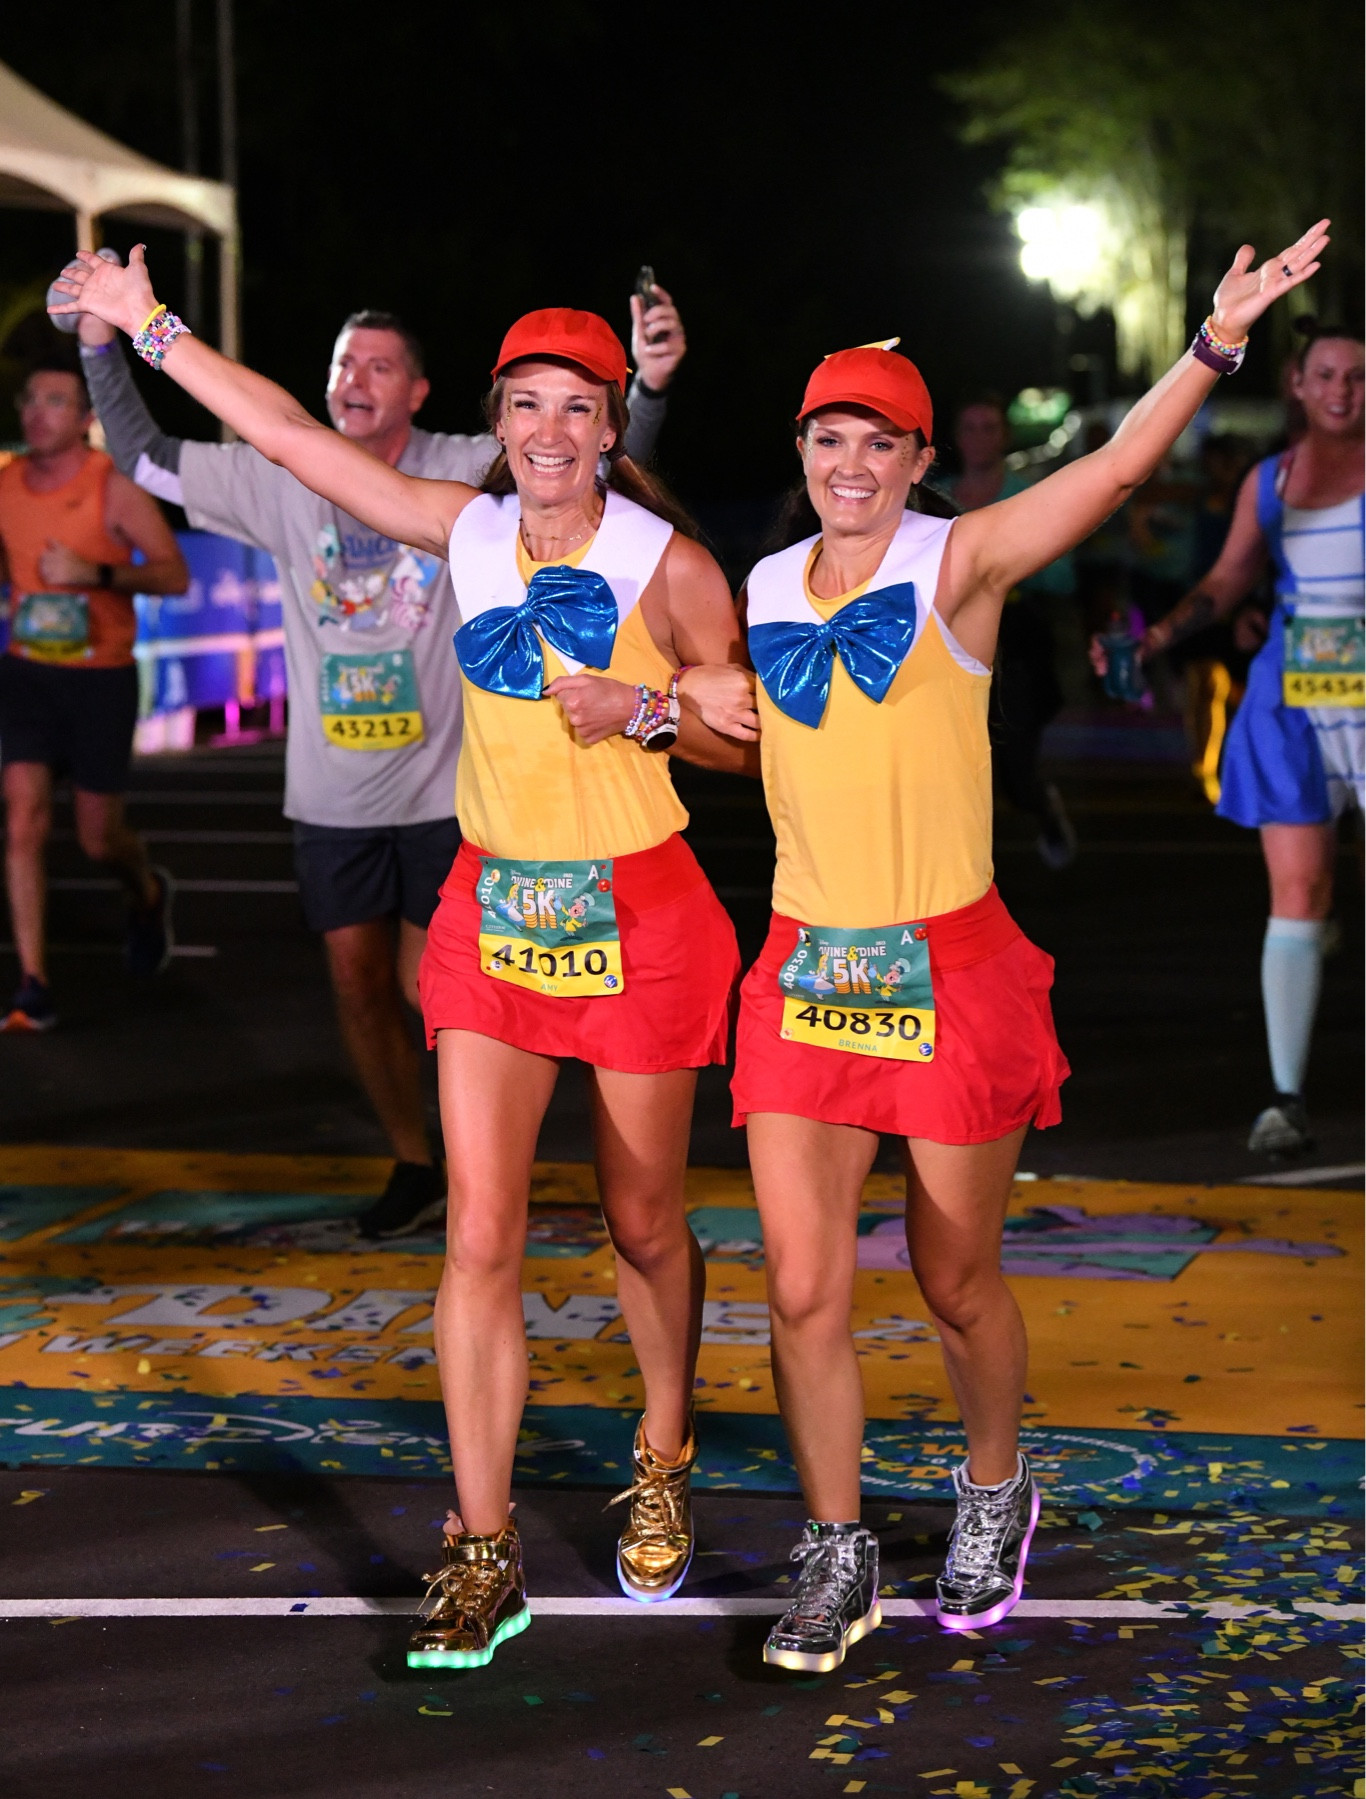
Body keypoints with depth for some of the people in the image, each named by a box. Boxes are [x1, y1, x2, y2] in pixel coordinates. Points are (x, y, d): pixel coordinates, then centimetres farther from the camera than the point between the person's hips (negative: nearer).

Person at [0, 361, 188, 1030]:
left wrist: (97, 574, -25)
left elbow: (175, 574, -11)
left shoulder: (114, 486, -11)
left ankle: (147, 895, 44)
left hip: (101, 676, -3)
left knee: (98, 837, 7)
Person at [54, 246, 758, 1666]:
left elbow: (741, 738, -1)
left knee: (641, 1221, 11)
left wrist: (642, 710, -19)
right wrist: (151, 328, 8)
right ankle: (483, 1554, 2)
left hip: (638, 913, -2)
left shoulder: (668, 564, -8)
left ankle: (663, 1461, 37)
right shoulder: (470, 533, 1)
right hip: (494, 910, 2)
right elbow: (291, 434, 6)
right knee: (479, 1231, -5)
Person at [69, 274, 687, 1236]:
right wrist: (102, 347, -5)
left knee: (429, 987, -4)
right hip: (331, 789, 4)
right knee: (359, 980, 10)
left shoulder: (467, 473, -8)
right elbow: (144, 457, 7)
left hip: (444, 786, -4)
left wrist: (650, 383, -31)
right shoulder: (284, 479, 1)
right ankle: (416, 1168, 27)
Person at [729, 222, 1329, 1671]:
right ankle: (836, 1561, 16)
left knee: (956, 1279, 10)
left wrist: (1216, 342, -27)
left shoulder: (958, 563, -5)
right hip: (808, 968, 3)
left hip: (951, 967, -3)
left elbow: (1114, 469, -17)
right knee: (802, 1288, -1)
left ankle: (995, 1496, 37)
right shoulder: (763, 587, 7)